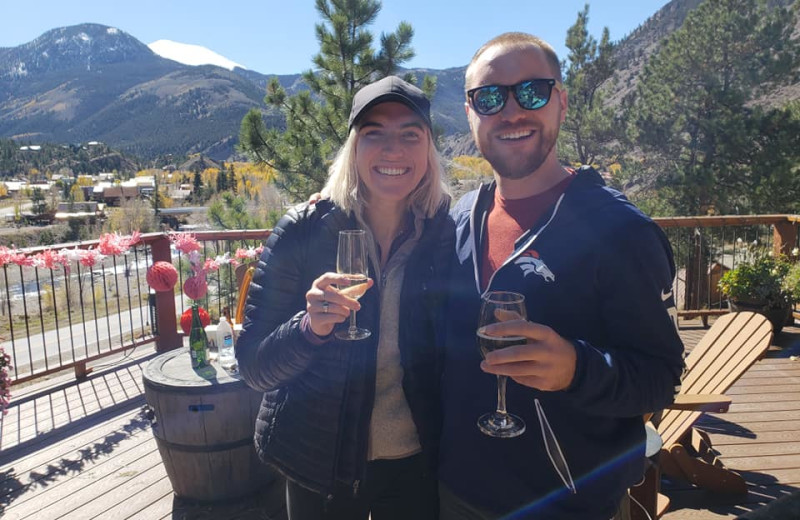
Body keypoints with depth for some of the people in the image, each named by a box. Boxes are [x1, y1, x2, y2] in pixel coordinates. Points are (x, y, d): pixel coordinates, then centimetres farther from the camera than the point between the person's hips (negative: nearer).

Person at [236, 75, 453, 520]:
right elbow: (253, 366, -12)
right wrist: (309, 327, -29)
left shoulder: (449, 234, -9)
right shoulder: (303, 231, -14)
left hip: (418, 463, 1)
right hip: (319, 465, 0)